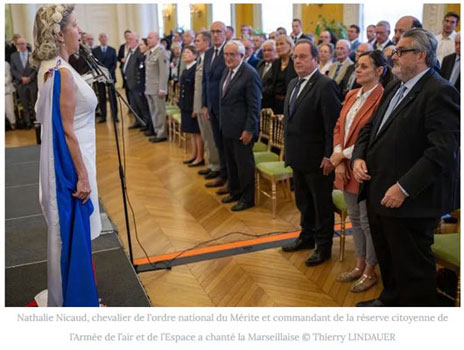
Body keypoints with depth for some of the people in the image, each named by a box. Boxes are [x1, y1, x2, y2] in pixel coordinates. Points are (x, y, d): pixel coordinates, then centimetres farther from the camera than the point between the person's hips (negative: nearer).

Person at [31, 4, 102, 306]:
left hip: (63, 163, 10)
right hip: (71, 164, -10)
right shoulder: (63, 73, -20)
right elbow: (67, 130, -22)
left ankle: (69, 291, 36)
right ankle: (74, 299, 18)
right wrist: (82, 175, -19)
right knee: (72, 234, 3)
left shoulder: (50, 69, 9)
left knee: (68, 234, 20)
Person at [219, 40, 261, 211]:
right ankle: (235, 192, 33)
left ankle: (247, 198, 16)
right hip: (227, 127, 8)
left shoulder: (250, 74, -16)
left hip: (241, 129, -8)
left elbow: (254, 106, -18)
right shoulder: (227, 70, 9)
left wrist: (249, 130, -19)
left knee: (244, 163, 3)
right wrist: (222, 122, 13)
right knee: (231, 162, 18)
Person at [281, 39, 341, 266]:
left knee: (322, 203, 7)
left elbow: (332, 124, -19)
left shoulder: (325, 85, -16)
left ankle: (323, 246, 21)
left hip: (317, 158, -8)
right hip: (298, 155, 8)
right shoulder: (293, 84, 11)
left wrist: (329, 156, -20)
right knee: (303, 200, 21)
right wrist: (290, 149, 14)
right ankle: (307, 236, 38)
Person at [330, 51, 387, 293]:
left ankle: (370, 272, 23)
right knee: (355, 219, 18)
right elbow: (339, 127, 9)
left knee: (368, 221, 6)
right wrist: (339, 161, -4)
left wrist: (343, 154, -14)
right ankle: (359, 266, 33)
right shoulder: (352, 95, 10)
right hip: (346, 168, 8)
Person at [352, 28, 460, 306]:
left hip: (410, 202, -9)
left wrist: (404, 188, -25)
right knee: (387, 259, 25)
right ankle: (391, 300, 45)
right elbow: (370, 128, 20)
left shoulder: (439, 92, -16)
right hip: (379, 195, 9)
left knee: (412, 268, 7)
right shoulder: (395, 90, 14)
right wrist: (359, 157, 0)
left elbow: (442, 151, -24)